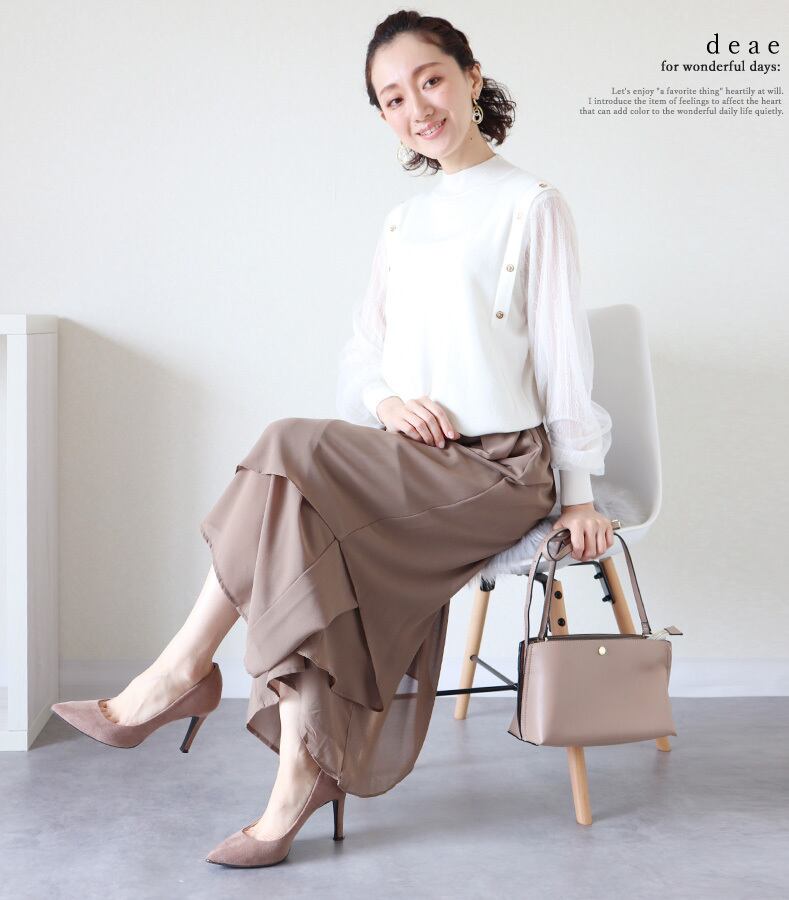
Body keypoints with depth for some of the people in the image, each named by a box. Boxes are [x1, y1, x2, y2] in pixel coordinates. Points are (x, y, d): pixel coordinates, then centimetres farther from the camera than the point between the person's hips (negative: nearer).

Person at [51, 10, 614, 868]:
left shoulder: (530, 204, 0)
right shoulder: (401, 220, 19)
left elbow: (561, 349, -2)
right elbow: (362, 349, 17)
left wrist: (577, 495, -3)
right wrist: (387, 400, -7)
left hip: (499, 466, -6)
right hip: (412, 463, 6)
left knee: (290, 453, -27)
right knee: (303, 544, -26)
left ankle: (183, 670, -15)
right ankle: (301, 775, -23)